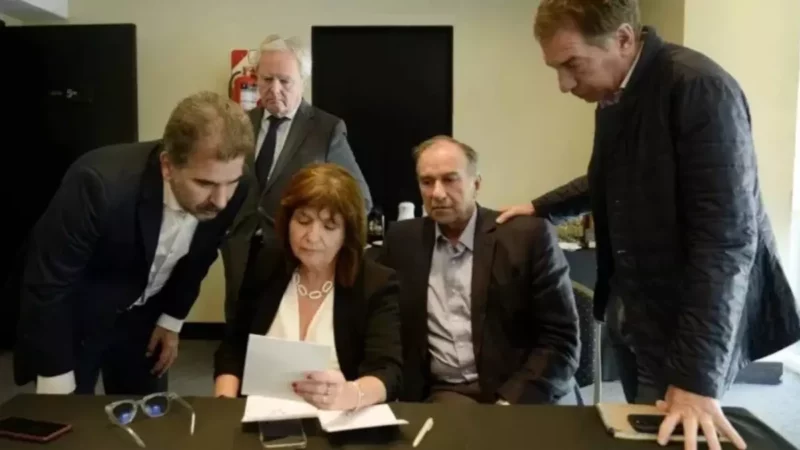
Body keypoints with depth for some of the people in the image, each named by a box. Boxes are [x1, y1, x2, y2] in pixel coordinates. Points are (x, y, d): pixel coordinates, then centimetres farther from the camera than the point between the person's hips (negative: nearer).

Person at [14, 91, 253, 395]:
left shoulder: (229, 191, -21)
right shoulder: (101, 184, -36)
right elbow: (46, 286, -25)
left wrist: (172, 319, 5)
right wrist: (57, 381, -18)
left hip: (142, 316, 4)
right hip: (70, 316, -4)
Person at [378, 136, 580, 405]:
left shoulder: (528, 237, -3)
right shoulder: (402, 240, 6)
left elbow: (561, 339, -4)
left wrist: (512, 402, -16)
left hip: (518, 395, -1)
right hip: (442, 393, 2)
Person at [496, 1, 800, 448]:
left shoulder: (700, 88, -20)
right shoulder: (613, 96, 5)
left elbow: (726, 240, -25)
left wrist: (697, 376, -26)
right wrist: (541, 208, 20)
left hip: (689, 324, -7)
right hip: (633, 313, 7)